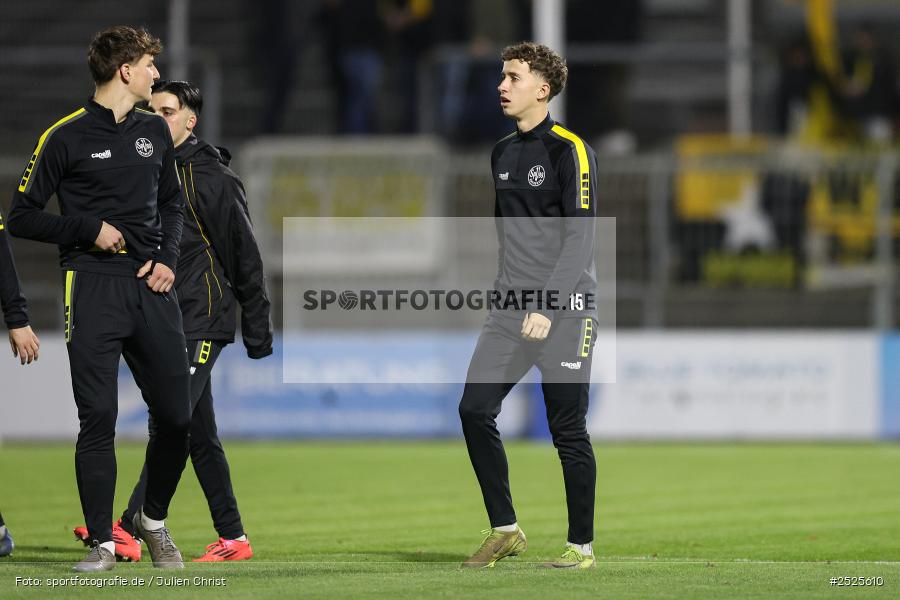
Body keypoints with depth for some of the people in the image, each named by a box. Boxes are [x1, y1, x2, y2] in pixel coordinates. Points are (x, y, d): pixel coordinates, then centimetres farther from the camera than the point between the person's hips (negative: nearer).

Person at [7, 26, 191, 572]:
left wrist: (168, 257, 8)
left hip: (151, 286, 5)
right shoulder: (66, 137, -4)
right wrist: (89, 230, -10)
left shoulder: (154, 130, 14)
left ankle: (155, 520, 25)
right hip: (94, 289, -5)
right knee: (98, 419, -8)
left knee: (177, 417, 3)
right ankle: (102, 542, 0)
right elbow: (23, 217, -1)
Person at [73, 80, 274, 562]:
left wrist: (257, 331, -7)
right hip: (168, 320, 8)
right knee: (199, 432, 9)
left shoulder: (213, 177, -7)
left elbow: (244, 256, -6)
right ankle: (233, 538, 14)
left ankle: (127, 530, -26)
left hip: (203, 320, -8)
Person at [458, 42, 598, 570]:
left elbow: (580, 237, -15)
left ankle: (582, 545, 8)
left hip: (564, 308, -7)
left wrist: (547, 307, -21)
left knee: (568, 429, -3)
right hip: (512, 309, 7)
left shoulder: (571, 151, -9)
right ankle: (505, 530, 7)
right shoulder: (502, 153, 13)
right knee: (475, 409, -3)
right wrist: (508, 294, 18)